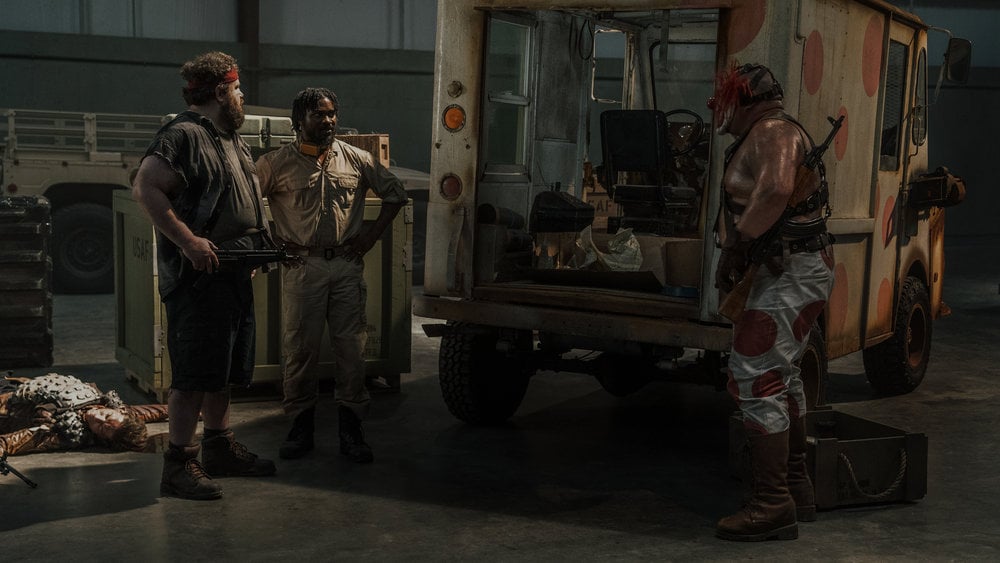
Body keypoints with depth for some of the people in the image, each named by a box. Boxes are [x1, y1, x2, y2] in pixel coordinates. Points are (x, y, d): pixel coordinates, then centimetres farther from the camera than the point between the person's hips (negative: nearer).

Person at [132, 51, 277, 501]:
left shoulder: (230, 139, 20)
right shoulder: (183, 136, -12)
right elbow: (145, 188, -21)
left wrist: (261, 244, 13)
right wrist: (187, 240, -25)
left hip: (234, 274, 10)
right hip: (200, 274, -10)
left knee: (224, 368, 16)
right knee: (195, 373, -8)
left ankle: (219, 448, 27)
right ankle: (179, 465, -1)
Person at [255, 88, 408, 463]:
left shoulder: (357, 159, 8)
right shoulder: (277, 163, 2)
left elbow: (395, 193, 17)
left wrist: (371, 235, 8)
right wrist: (275, 240, -1)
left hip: (347, 266, 2)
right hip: (303, 267, -1)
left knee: (352, 347, 1)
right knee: (300, 347, 1)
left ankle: (351, 430, 9)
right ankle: (301, 428, 12)